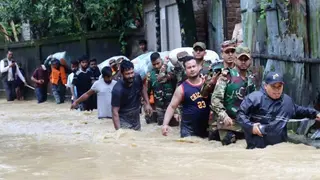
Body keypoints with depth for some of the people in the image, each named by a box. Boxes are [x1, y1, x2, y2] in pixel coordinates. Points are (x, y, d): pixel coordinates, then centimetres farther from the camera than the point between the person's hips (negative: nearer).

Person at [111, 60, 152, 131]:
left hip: (136, 120, 6)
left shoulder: (137, 78, -12)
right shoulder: (118, 90, -27)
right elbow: (115, 112, -24)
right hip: (124, 122, -6)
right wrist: (118, 131, -30)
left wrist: (147, 103, 5)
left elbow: (143, 87, 12)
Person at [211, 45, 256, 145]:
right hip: (227, 122, -5)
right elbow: (215, 98, -14)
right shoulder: (226, 76, -8)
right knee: (229, 144, -9)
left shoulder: (251, 78, 9)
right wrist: (224, 116, -24)